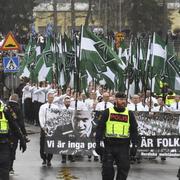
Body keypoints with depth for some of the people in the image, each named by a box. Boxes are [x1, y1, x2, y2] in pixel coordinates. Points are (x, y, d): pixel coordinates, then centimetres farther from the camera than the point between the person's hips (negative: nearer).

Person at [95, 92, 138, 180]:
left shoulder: (129, 114, 9)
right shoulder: (107, 112, 3)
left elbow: (134, 130, 11)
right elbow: (100, 128, 2)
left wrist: (134, 145, 3)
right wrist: (98, 144, -4)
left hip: (123, 146, 1)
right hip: (109, 145, -1)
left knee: (124, 168, -1)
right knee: (107, 168, 0)